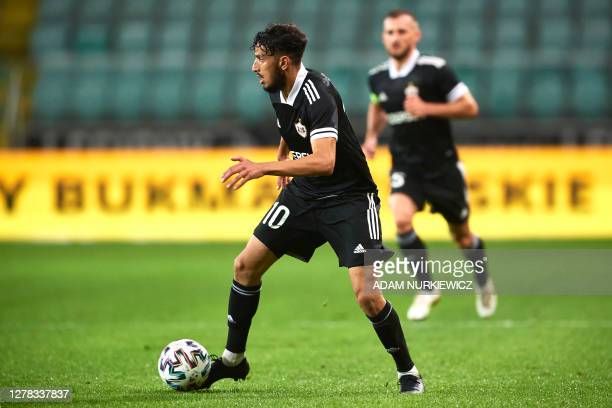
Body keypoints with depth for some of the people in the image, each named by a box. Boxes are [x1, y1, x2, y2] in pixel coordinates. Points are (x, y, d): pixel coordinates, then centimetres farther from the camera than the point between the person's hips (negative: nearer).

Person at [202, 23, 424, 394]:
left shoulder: (318, 96, -27)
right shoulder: (278, 91, -1)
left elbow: (324, 162, -41)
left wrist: (264, 168, -45)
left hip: (349, 199, -8)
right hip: (304, 195, 8)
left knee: (367, 296, -18)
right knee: (246, 266, 5)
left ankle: (408, 372, 3)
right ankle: (232, 360, 20)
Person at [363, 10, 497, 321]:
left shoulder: (434, 69, -14)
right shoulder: (377, 77, 1)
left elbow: (470, 107, -13)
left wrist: (427, 108, -23)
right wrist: (371, 136, 9)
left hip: (442, 165, -3)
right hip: (405, 165, 3)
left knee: (461, 235, 10)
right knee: (401, 220, -25)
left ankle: (484, 284, 41)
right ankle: (427, 288, -8)